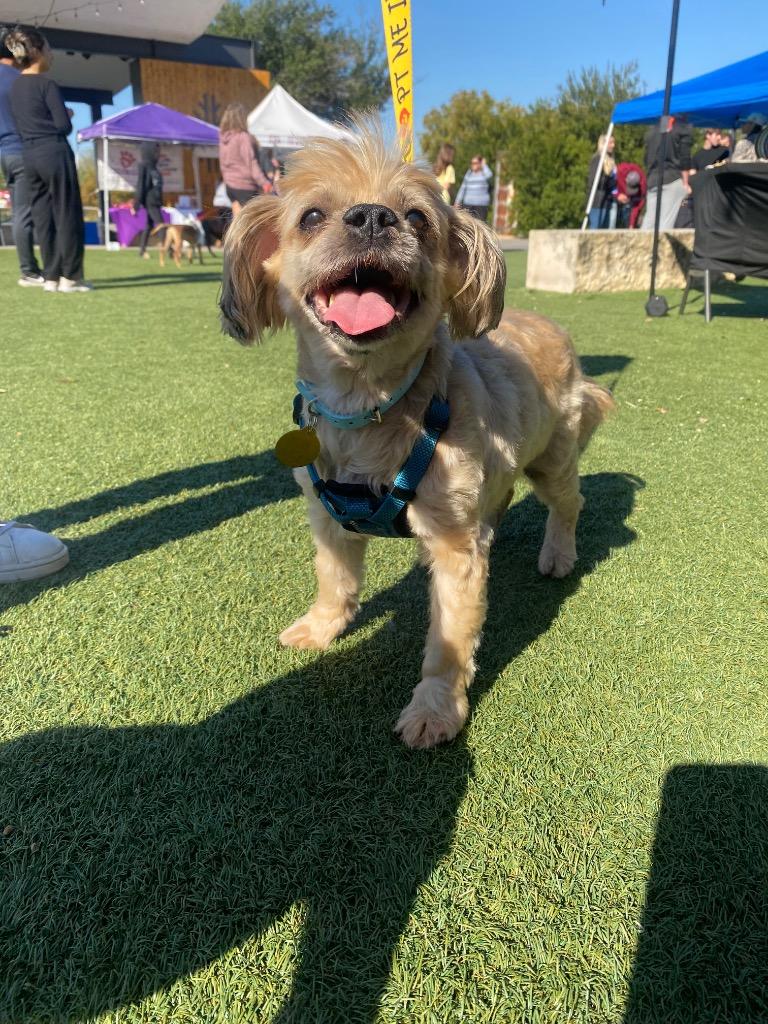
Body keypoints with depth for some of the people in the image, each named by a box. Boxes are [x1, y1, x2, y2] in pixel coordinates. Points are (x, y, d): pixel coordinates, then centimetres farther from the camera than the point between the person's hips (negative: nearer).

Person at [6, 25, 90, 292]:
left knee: (43, 218, 7)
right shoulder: (46, 83, -8)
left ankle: (51, 276, 6)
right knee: (67, 216, -3)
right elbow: (64, 125, -10)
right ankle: (69, 276, -4)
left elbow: (19, 125, 18)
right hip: (54, 153, -7)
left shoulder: (15, 86, 14)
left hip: (29, 156, 7)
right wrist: (52, 127, 10)